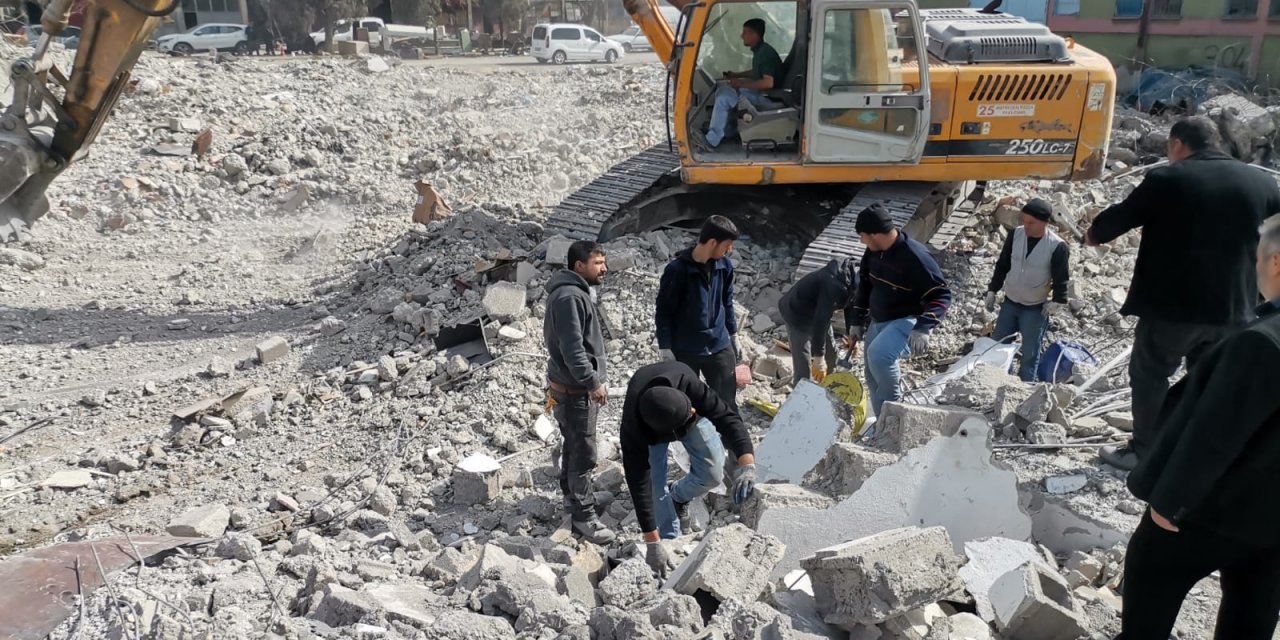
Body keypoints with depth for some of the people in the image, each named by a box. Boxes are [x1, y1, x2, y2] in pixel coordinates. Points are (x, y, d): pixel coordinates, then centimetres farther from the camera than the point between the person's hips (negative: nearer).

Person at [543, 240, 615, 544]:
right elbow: (572, 348, -29)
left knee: (574, 445, 24)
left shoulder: (578, 291, 11)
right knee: (583, 453, -4)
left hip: (578, 385, 11)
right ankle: (584, 516, 5)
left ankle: (572, 494, 39)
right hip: (575, 390, -11)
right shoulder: (569, 297, -24)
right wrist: (592, 382, -24)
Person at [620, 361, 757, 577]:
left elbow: (727, 418, -46)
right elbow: (639, 483, -40)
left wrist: (747, 465, -63)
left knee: (713, 473, -9)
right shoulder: (632, 429, -44)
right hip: (651, 430, -1)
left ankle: (678, 497, 24)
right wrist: (652, 543, -39)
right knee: (655, 484, -15)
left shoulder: (687, 384, -46)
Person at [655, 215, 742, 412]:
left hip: (720, 347, 4)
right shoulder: (677, 269, -17)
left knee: (728, 403, 9)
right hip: (684, 351, -4)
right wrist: (665, 349, -12)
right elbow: (663, 312, -11)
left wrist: (733, 335, 17)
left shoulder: (724, 265, -2)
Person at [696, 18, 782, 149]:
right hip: (759, 91, 10)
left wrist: (741, 83, -23)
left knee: (724, 99, -19)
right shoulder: (759, 51, 10)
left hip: (767, 96, -10)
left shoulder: (765, 53, -21)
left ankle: (712, 140, -14)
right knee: (722, 90, 9)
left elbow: (768, 83, -30)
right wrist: (737, 75, 13)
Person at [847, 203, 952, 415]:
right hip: (879, 322, 8)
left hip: (907, 321, -8)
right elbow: (865, 286, 14)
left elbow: (941, 295, -23)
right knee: (874, 377, 13)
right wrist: (857, 321, 14)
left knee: (878, 354, -35)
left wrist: (923, 328, -34)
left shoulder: (915, 256, -25)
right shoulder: (874, 252, -2)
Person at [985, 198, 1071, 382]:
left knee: (1030, 354, 3)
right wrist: (992, 290, 6)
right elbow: (1002, 265, 5)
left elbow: (1062, 279, -10)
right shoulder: (1015, 234, -6)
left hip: (1036, 308, -5)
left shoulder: (1057, 246, -19)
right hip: (1009, 302, 5)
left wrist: (1056, 302, -16)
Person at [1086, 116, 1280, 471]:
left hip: (1173, 304, -4)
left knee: (1149, 374, 12)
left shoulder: (1167, 179, -10)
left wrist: (1094, 234, 22)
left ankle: (1144, 452, 17)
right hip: (1233, 308, 5)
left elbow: (1121, 216, 2)